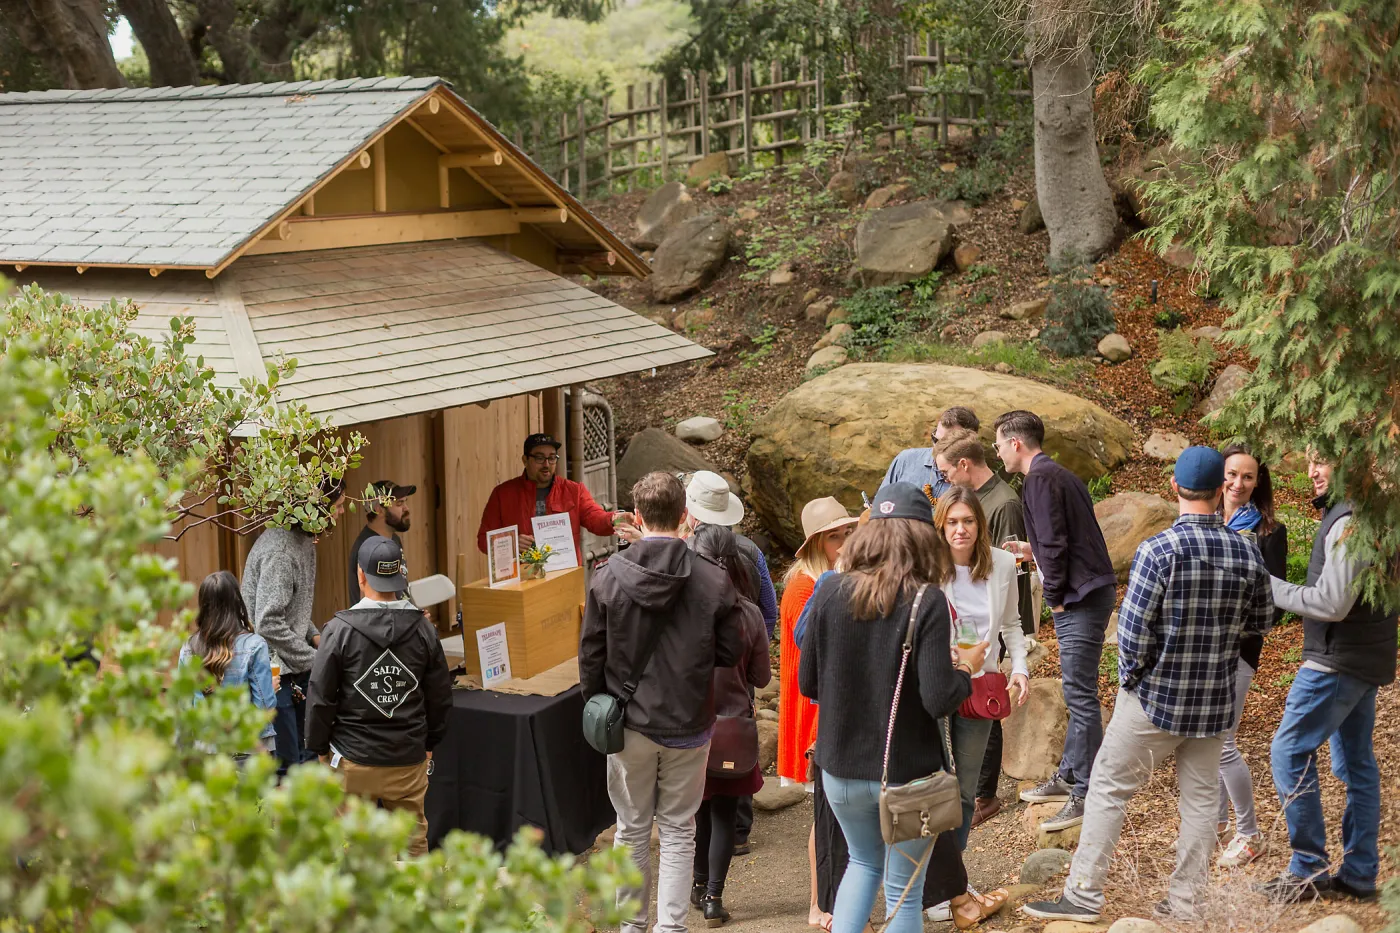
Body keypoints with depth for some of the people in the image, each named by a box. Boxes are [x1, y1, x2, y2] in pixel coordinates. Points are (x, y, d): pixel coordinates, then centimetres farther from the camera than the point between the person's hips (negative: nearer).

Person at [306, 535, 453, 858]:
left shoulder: (340, 630, -11)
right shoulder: (423, 629, -1)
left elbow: (321, 698, -6)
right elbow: (441, 696, 7)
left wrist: (320, 748, 8)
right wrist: (429, 744, 20)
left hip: (353, 762, -2)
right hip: (409, 760, 3)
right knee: (413, 842, 11)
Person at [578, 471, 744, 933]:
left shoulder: (607, 577, -10)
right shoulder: (714, 579, -12)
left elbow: (590, 656, -4)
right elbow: (732, 652, -5)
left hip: (629, 723, 1)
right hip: (689, 723, -1)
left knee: (632, 828, 16)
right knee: (678, 830, 12)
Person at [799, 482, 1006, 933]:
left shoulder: (831, 593, -5)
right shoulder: (927, 601, -16)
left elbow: (808, 684, 2)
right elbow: (938, 699, -20)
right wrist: (966, 667, 0)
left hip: (841, 767, 4)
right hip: (905, 773, -3)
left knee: (863, 862, 28)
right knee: (903, 891, 12)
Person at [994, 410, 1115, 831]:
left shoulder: (1040, 479, -13)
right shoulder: (1059, 474, 18)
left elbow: (1054, 544, -18)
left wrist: (1056, 598, -10)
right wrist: (1034, 551, 24)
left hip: (1080, 597, -11)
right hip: (1092, 591, 11)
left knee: (1081, 696, -8)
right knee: (1077, 693, 17)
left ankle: (1086, 796, -6)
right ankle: (1069, 776, 26)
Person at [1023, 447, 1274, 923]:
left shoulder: (1158, 551, -18)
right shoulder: (1247, 554, -5)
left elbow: (1133, 629, -18)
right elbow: (1262, 620, 9)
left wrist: (1131, 675, -1)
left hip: (1155, 697, -4)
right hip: (1214, 704, 4)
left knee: (1109, 787, 7)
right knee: (1199, 798, 13)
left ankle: (1084, 895, 10)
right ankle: (1186, 905, 20)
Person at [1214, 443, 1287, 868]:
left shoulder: (1268, 531, -5)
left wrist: (1239, 629, -19)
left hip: (1237, 647, -5)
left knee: (1220, 741, -8)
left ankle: (1249, 834, 7)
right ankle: (1216, 817, 32)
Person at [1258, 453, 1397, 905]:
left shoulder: (1348, 521, -20)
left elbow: (1331, 603, -23)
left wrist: (1270, 587, -13)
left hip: (1338, 660, -10)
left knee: (1290, 753, -5)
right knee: (1356, 761, 12)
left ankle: (1309, 869, -1)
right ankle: (1359, 873, 17)